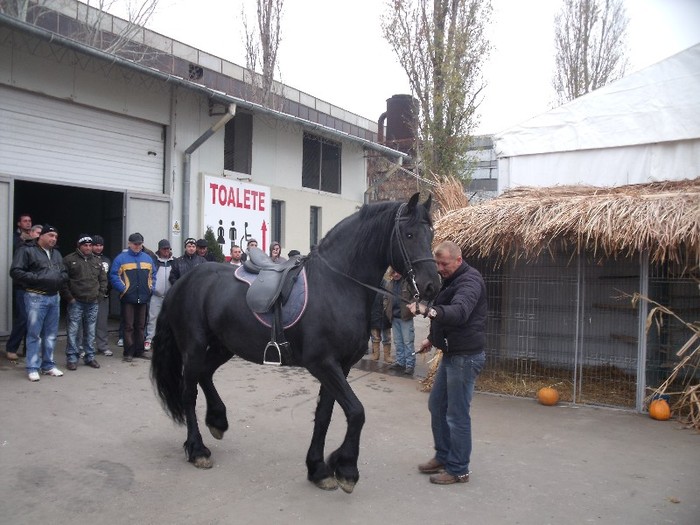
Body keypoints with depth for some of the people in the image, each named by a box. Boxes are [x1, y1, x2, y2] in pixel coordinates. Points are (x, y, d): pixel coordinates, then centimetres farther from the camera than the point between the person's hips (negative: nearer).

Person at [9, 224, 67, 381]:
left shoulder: (56, 254, 17)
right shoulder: (27, 251, -4)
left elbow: (64, 273, 22)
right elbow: (15, 271, -11)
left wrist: (60, 278, -1)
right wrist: (37, 279, -18)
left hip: (54, 297, 6)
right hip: (36, 298, -6)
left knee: (51, 334, 11)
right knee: (34, 334, -2)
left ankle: (48, 365, 20)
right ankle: (32, 368, 6)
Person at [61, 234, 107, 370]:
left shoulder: (97, 261, 13)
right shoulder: (69, 260, -2)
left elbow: (103, 279, 19)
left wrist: (100, 294, 8)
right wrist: (69, 297, -8)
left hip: (93, 303, 4)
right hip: (75, 303, -4)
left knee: (90, 332, 10)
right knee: (73, 331, -2)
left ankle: (90, 357, 18)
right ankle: (72, 358, 6)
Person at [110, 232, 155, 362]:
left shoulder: (147, 258, 11)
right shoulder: (121, 258, -3)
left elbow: (152, 275, 16)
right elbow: (114, 275, -7)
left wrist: (151, 287, 3)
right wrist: (122, 288, -14)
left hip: (143, 298, 4)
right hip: (128, 298, -4)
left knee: (140, 326, 12)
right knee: (128, 326, 0)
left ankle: (140, 350, 21)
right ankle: (128, 353, 7)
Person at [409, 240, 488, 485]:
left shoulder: (470, 281, -19)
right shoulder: (450, 280, 14)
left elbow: (459, 312, -38)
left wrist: (428, 310, -51)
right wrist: (432, 337, 18)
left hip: (466, 356, -10)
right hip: (451, 354, 10)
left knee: (457, 414, -2)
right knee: (437, 405, 17)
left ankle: (458, 469, 12)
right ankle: (443, 457, 31)